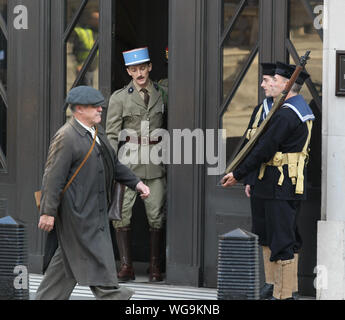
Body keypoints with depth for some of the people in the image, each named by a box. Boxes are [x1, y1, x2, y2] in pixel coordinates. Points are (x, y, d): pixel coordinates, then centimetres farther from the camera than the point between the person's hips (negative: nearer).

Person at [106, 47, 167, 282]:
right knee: (121, 213, -6)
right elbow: (112, 135, 1)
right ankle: (127, 267, 0)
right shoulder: (120, 98, 3)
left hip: (156, 161, 1)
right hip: (129, 159, -1)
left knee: (156, 215, -2)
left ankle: (155, 268, 6)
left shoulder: (162, 93, 8)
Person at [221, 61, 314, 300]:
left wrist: (238, 175, -10)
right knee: (288, 239, 15)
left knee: (281, 241, -7)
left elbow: (264, 150, -19)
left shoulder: (285, 115, -19)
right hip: (295, 184, 10)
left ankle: (283, 295, -4)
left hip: (279, 187, -10)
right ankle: (289, 289, 21)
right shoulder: (302, 108, 14)